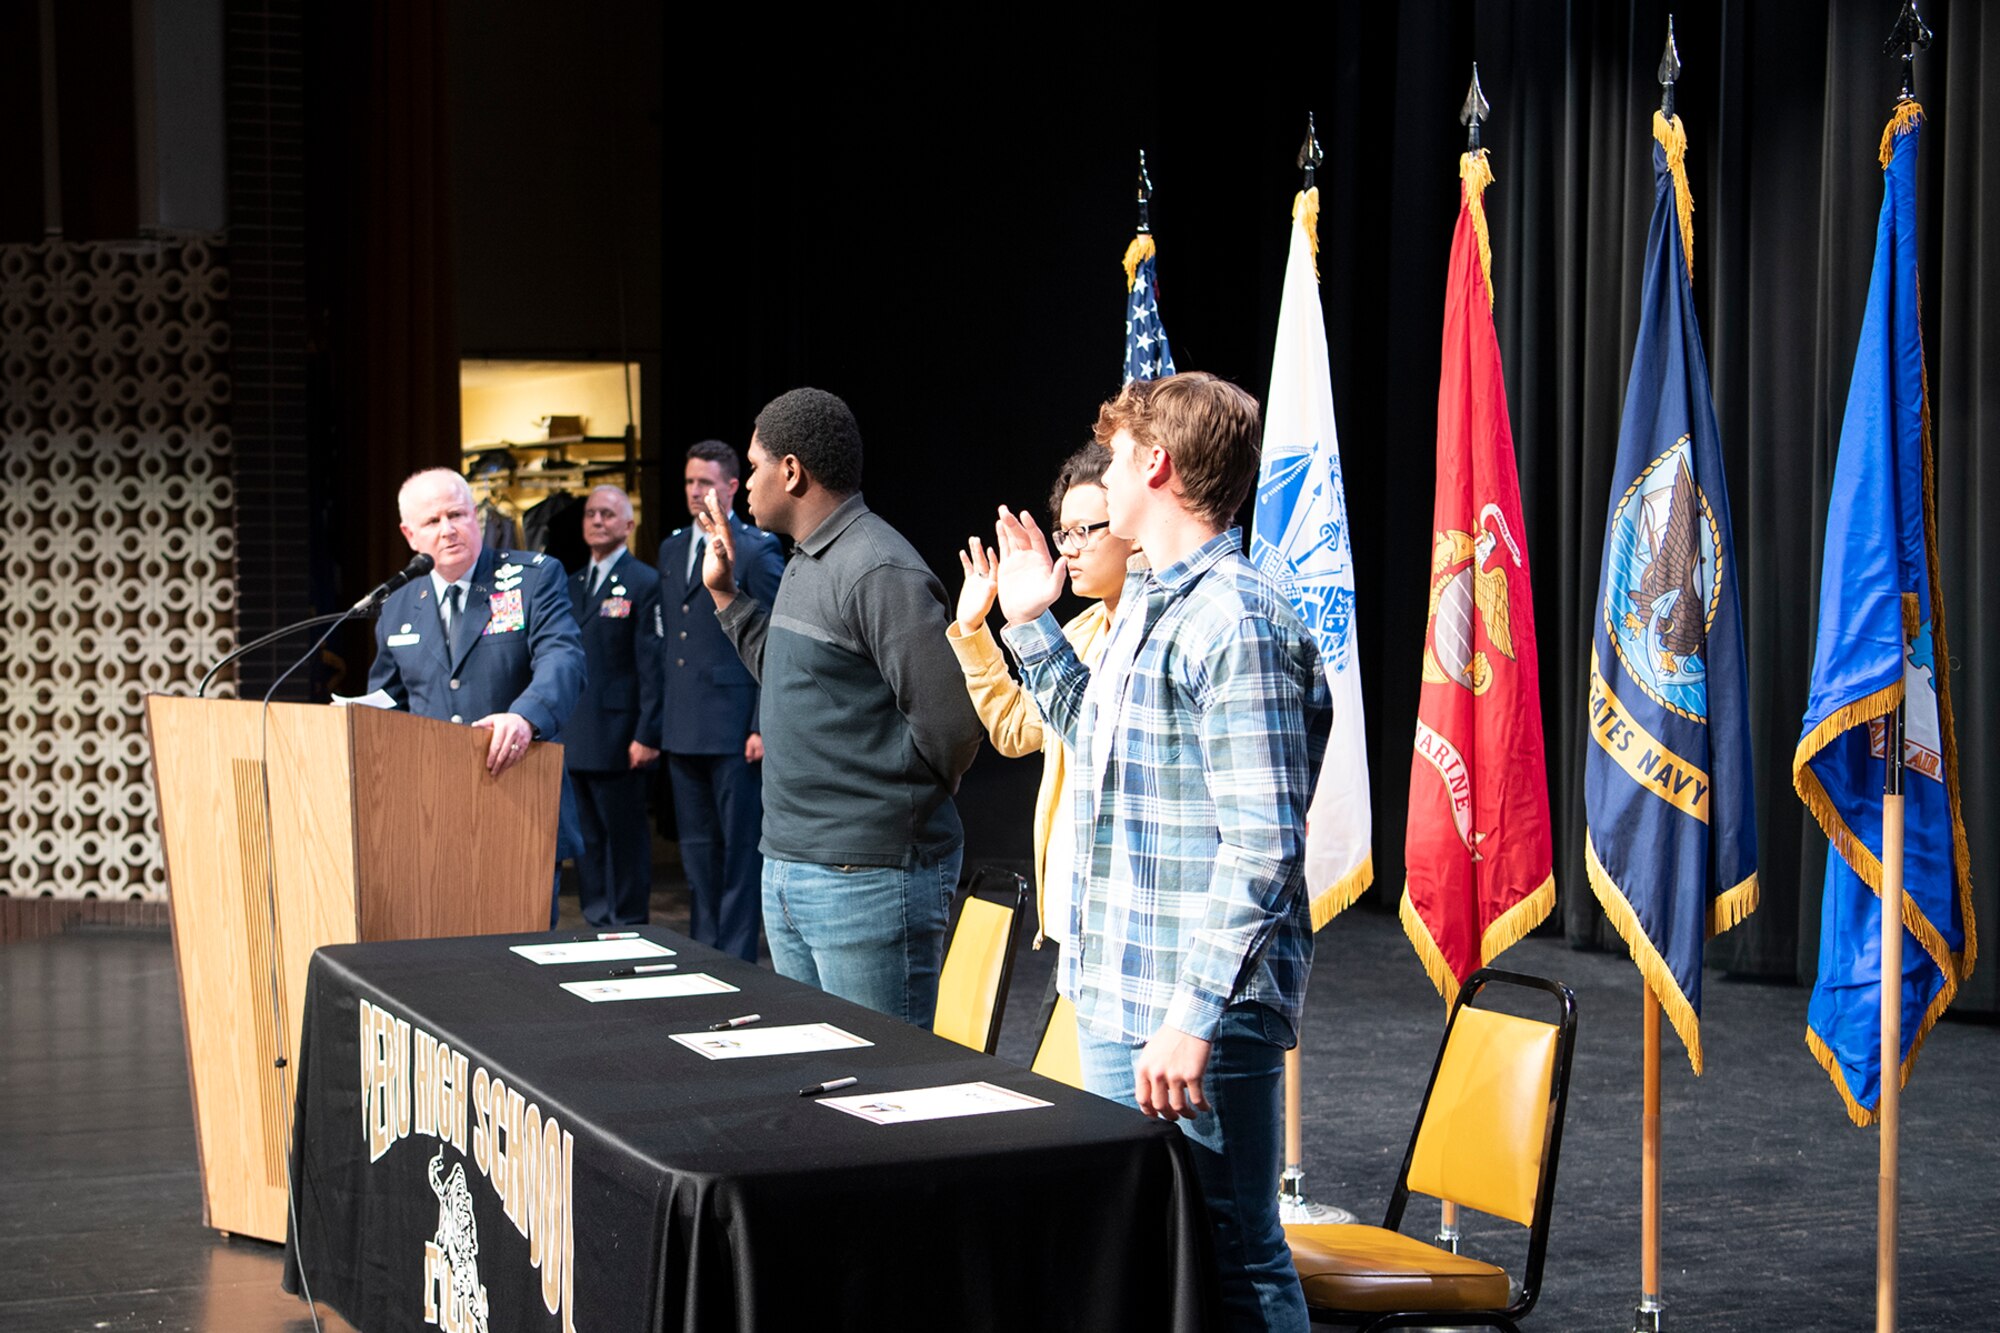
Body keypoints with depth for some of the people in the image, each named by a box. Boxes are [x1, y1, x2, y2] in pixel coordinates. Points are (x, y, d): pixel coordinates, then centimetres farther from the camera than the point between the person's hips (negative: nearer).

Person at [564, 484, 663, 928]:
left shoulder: (644, 583, -5)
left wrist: (648, 735, -15)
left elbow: (652, 664, -10)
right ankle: (596, 923, 18)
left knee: (625, 837, 0)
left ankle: (629, 927, 6)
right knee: (587, 839, 11)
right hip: (573, 738, 7)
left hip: (616, 737, -6)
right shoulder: (572, 585, 15)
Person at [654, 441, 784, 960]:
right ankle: (701, 951, 22)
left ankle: (737, 955, 5)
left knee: (740, 846, -1)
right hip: (683, 730, 7)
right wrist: (659, 716, 15)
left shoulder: (756, 552, -7)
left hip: (734, 729, -7)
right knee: (697, 848, 14)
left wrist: (764, 726, -13)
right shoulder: (672, 548, 15)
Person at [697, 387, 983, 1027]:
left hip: (867, 879, -10)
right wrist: (726, 596, 23)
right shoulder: (806, 562, 15)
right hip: (786, 870, 10)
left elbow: (950, 720, -22)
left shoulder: (879, 572, -18)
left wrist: (895, 799, -8)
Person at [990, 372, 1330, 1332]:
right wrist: (1032, 629, 26)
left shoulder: (1235, 622, -18)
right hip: (1117, 1001, 10)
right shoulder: (1146, 607, 13)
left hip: (1200, 1016, -10)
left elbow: (1262, 851, -23)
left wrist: (1193, 1017, -26)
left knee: (1229, 1255, -3)